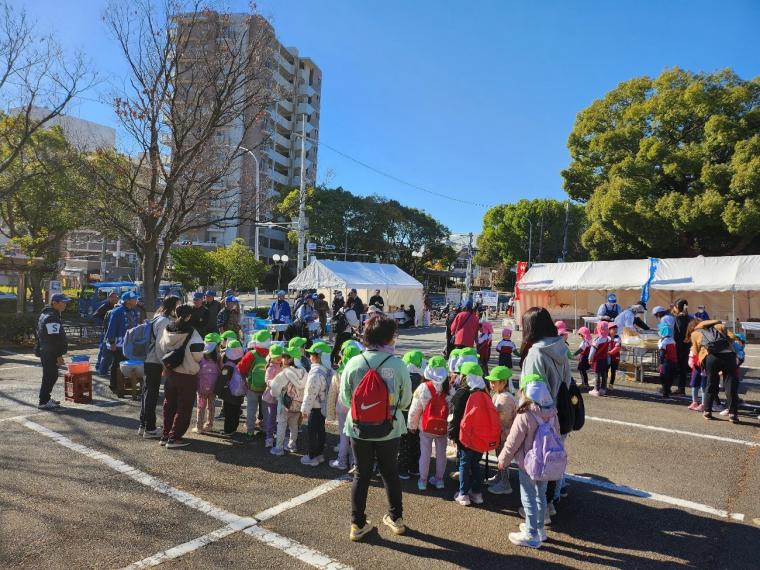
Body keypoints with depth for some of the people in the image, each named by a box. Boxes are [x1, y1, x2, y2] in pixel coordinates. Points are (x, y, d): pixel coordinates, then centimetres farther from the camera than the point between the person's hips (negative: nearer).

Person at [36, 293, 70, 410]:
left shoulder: (45, 315, 17)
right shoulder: (52, 318, -19)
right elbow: (55, 339, -23)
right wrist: (59, 355, -21)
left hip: (45, 352, 11)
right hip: (50, 353, -11)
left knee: (51, 376, 18)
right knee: (49, 376, -5)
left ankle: (46, 398, 28)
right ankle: (43, 402, 0)